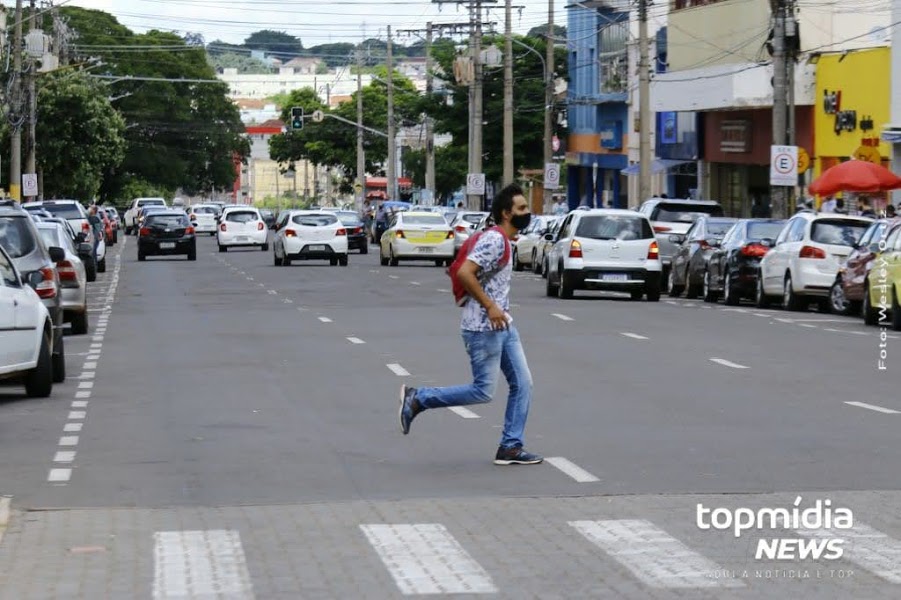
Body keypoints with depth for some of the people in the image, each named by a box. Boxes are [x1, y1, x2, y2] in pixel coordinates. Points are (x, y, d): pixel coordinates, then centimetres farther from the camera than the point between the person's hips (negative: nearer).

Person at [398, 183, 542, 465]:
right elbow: (465, 273, -27)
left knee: (522, 384, 6)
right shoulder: (494, 240, -17)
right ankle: (417, 399, 4)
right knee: (482, 391, -6)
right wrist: (490, 307, -24)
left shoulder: (504, 241, 14)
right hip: (483, 328, -10)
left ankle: (510, 448, 11)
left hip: (503, 326, 10)